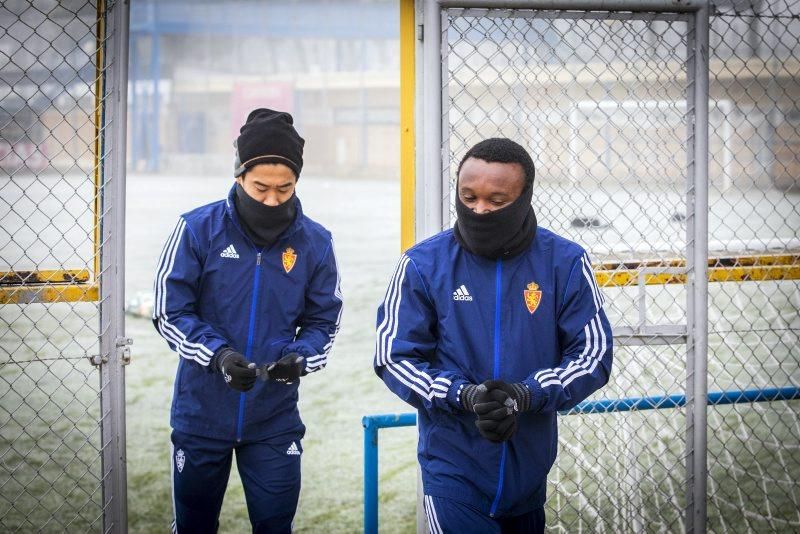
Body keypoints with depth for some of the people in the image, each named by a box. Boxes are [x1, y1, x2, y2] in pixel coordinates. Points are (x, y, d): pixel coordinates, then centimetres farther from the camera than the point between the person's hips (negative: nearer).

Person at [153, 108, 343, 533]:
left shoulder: (314, 242, -5)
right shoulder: (198, 229, -11)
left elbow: (323, 321, 3)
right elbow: (170, 311, -8)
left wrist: (299, 358, -18)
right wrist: (217, 354, -24)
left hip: (275, 418, 1)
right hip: (202, 412, -1)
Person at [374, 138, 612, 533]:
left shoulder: (565, 263, -6)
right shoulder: (423, 264, -8)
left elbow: (594, 356, -5)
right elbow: (394, 357, -6)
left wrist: (526, 396, -22)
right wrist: (464, 396, -22)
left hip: (531, 467, 2)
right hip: (453, 467, -2)